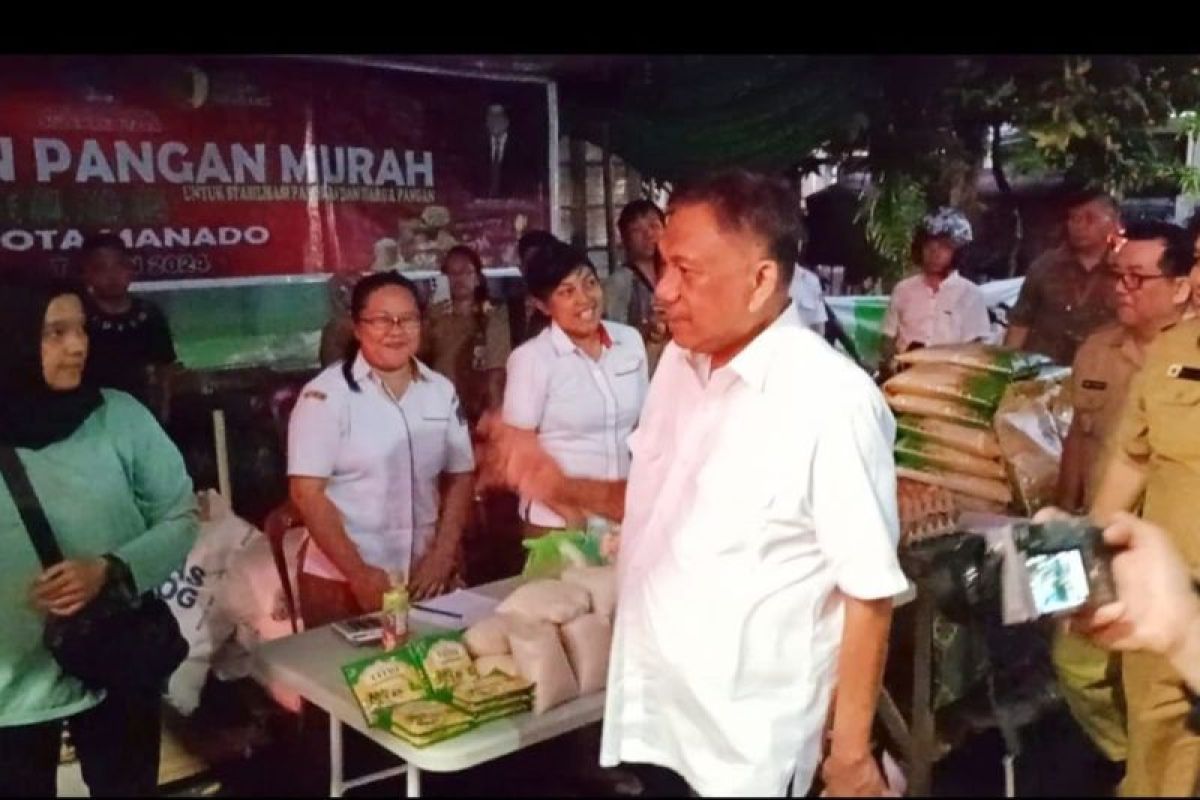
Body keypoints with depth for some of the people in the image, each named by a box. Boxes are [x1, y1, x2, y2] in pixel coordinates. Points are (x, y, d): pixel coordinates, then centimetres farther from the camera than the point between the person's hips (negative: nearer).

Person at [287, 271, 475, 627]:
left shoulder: (441, 391, 3)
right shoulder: (326, 394, -10)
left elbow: (461, 476, 8)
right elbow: (307, 492, -12)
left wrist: (443, 554, -2)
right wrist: (358, 573, -15)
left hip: (423, 577, 4)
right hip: (341, 581, -4)